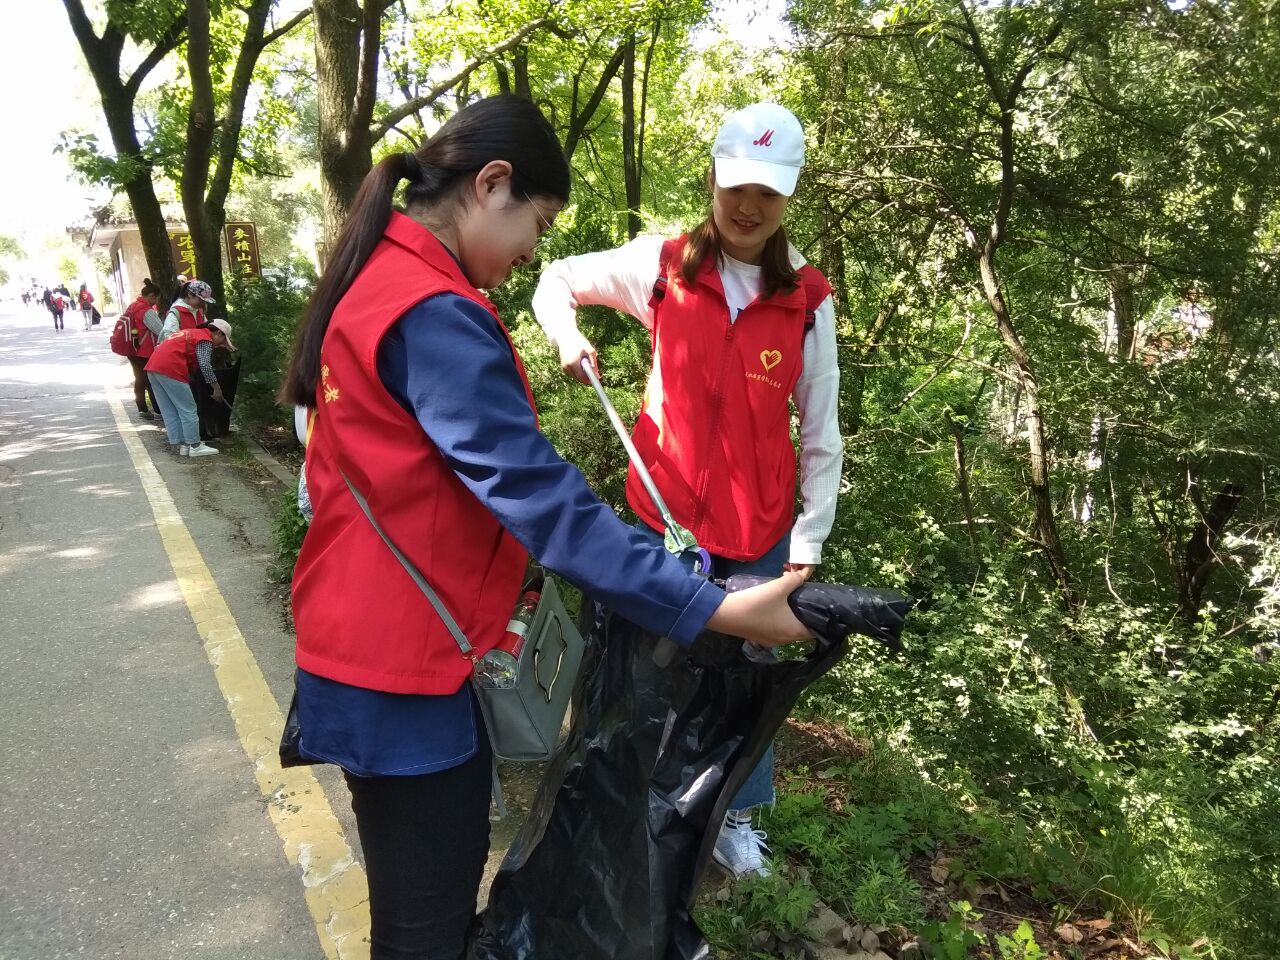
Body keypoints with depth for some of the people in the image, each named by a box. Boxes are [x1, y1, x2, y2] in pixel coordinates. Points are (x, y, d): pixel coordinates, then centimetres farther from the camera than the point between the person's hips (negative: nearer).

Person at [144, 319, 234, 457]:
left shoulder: (192, 333, 29)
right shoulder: (205, 339, 1)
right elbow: (205, 365, -12)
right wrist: (217, 388, -5)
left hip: (153, 366, 9)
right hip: (169, 368, -9)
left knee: (170, 411, 13)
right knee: (188, 409, -1)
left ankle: (178, 444, 16)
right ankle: (194, 446, 1)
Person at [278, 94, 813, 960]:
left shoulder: (376, 281, 10)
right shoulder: (434, 312, -23)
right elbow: (537, 493, -29)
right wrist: (711, 609, -29)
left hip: (389, 641, 10)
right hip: (405, 664, -10)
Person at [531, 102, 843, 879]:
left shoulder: (807, 301, -5)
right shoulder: (663, 267, -5)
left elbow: (820, 435, -2)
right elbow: (558, 281, 7)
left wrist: (808, 544, -4)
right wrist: (569, 335, -14)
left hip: (761, 527, 0)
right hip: (666, 513, 0)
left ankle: (737, 815, 35)